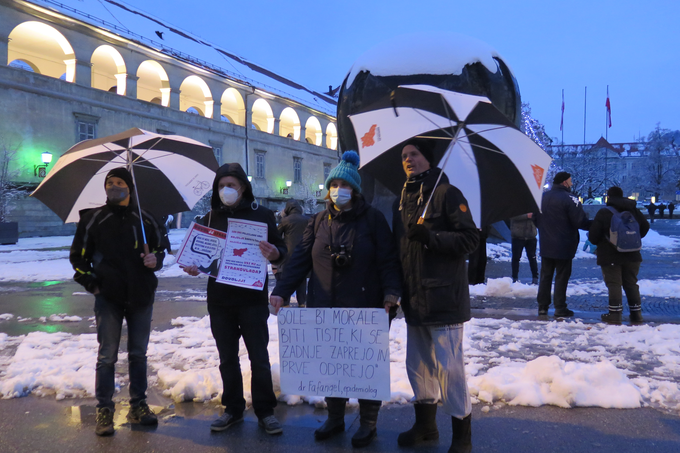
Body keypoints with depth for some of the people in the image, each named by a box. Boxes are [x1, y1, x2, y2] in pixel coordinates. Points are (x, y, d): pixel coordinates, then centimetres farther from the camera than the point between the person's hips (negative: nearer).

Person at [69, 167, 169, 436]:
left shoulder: (145, 219, 5)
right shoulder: (94, 219, 2)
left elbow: (161, 247, 16)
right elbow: (78, 256, 6)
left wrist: (156, 259, -6)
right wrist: (91, 283, -4)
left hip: (141, 296, 2)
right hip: (108, 297, -1)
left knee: (138, 353, 10)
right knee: (107, 355, 1)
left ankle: (138, 405, 21)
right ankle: (104, 410, 12)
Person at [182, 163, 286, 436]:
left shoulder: (261, 215, -2)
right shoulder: (210, 218, 7)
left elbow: (281, 249, -2)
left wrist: (274, 253, -25)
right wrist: (193, 267, -9)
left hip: (252, 299, -3)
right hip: (219, 300, 3)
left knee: (259, 358, 3)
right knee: (227, 359, 12)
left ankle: (265, 411, 15)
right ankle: (233, 409, 25)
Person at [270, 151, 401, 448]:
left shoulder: (373, 219, -4)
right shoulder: (320, 221, 7)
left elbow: (387, 261, -8)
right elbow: (300, 259, 4)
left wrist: (391, 294, -23)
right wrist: (281, 291, -5)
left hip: (365, 308, -3)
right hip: (325, 309, 4)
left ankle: (368, 422, 26)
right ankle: (334, 418, 31)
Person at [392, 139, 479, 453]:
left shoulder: (446, 194, -6)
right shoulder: (401, 201, 15)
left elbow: (470, 238, -11)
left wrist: (431, 237, -22)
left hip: (443, 297, -7)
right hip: (414, 298, 7)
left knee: (448, 366, -4)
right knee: (417, 364, 15)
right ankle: (425, 424, 32)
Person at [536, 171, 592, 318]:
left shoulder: (543, 197, 7)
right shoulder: (569, 199, -14)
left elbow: (536, 219, 15)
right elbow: (580, 222, -18)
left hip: (545, 245, 6)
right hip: (563, 247, -6)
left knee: (545, 275, 12)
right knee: (562, 276, 2)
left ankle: (542, 307, 14)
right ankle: (560, 308, 6)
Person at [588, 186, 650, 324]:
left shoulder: (603, 212, -10)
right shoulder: (634, 210, 6)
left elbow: (593, 236, -12)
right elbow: (645, 227, 12)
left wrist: (598, 243, 10)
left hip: (610, 256, -5)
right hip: (632, 255, 5)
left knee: (614, 284, 0)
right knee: (631, 283, 13)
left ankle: (615, 314, -2)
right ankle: (636, 313, 16)